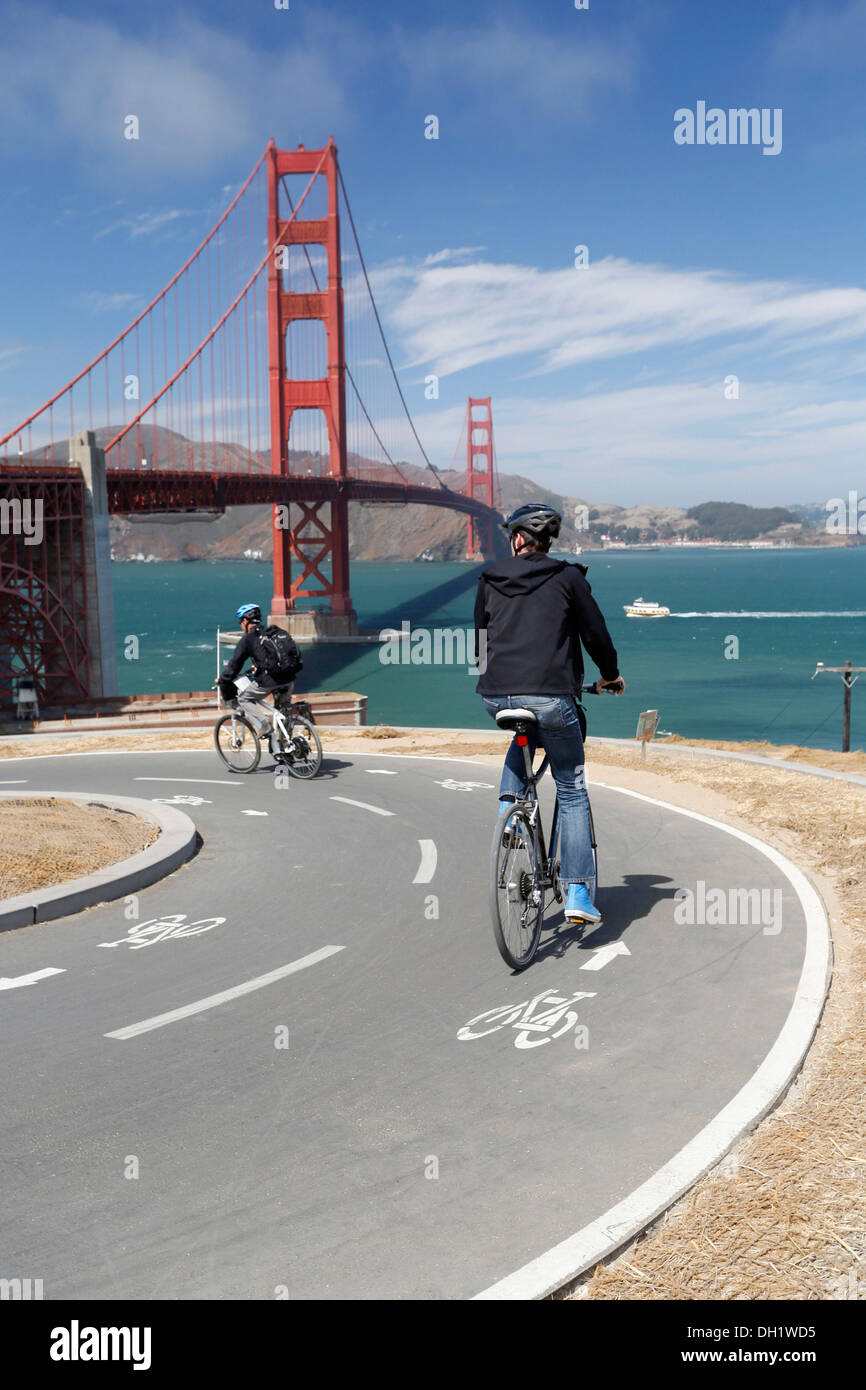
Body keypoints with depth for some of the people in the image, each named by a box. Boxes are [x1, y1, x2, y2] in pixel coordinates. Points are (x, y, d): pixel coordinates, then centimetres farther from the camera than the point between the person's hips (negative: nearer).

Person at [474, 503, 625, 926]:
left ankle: (508, 808, 16)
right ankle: (578, 893, 5)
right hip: (551, 696, -3)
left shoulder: (490, 579, 15)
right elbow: (595, 633, 8)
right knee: (571, 790, 10)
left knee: (524, 740, 38)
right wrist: (610, 674, 26)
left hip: (496, 696, 3)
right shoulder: (568, 577, 6)